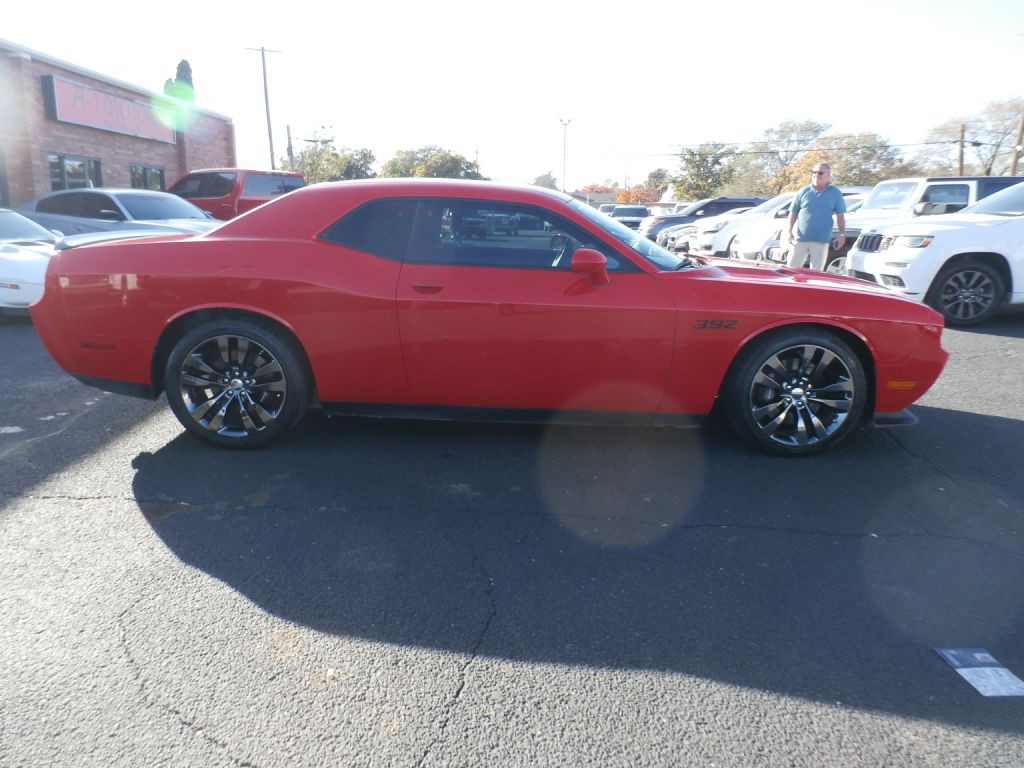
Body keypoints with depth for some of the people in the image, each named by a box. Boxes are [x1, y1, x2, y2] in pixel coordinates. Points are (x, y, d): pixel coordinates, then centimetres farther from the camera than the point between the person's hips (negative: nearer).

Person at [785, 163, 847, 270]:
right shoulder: (803, 192, 6)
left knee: (816, 272, 5)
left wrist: (842, 234, 1)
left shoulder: (835, 193, 6)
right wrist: (789, 231, 1)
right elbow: (793, 212, 8)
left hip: (821, 241, 0)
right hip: (800, 239, 1)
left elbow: (840, 215, 7)